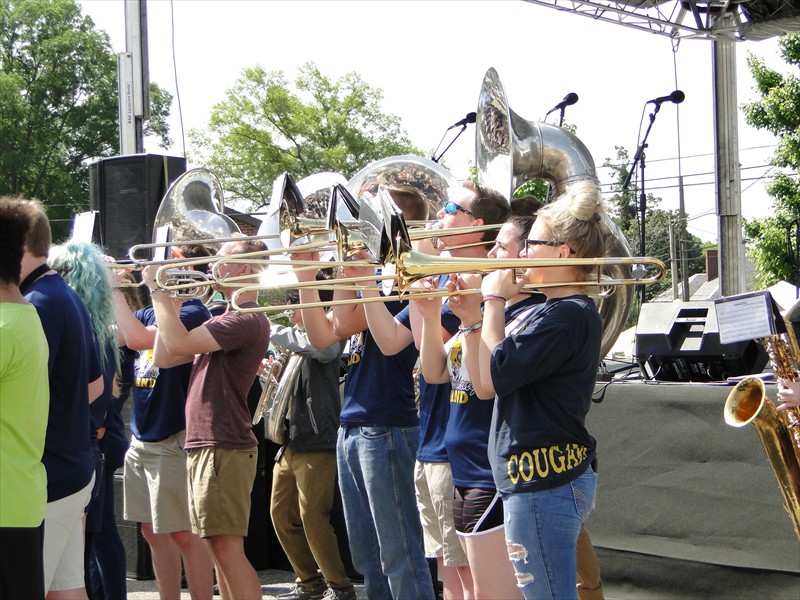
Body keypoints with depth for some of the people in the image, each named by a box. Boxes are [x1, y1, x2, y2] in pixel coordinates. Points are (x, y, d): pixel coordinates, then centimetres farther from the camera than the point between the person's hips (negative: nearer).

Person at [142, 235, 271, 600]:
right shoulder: (226, 319, 19)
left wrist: (158, 291, -13)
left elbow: (179, 343, -25)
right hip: (203, 446, 10)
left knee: (226, 546, -12)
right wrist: (171, 302, 9)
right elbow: (164, 358, 17)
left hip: (223, 447, -10)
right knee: (218, 545, 14)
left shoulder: (247, 319, -14)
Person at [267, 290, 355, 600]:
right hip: (289, 440, 9)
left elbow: (312, 345, -30)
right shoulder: (294, 338, 18)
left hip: (317, 440, -9)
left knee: (312, 516, -11)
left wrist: (269, 329, -20)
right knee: (281, 513, 9)